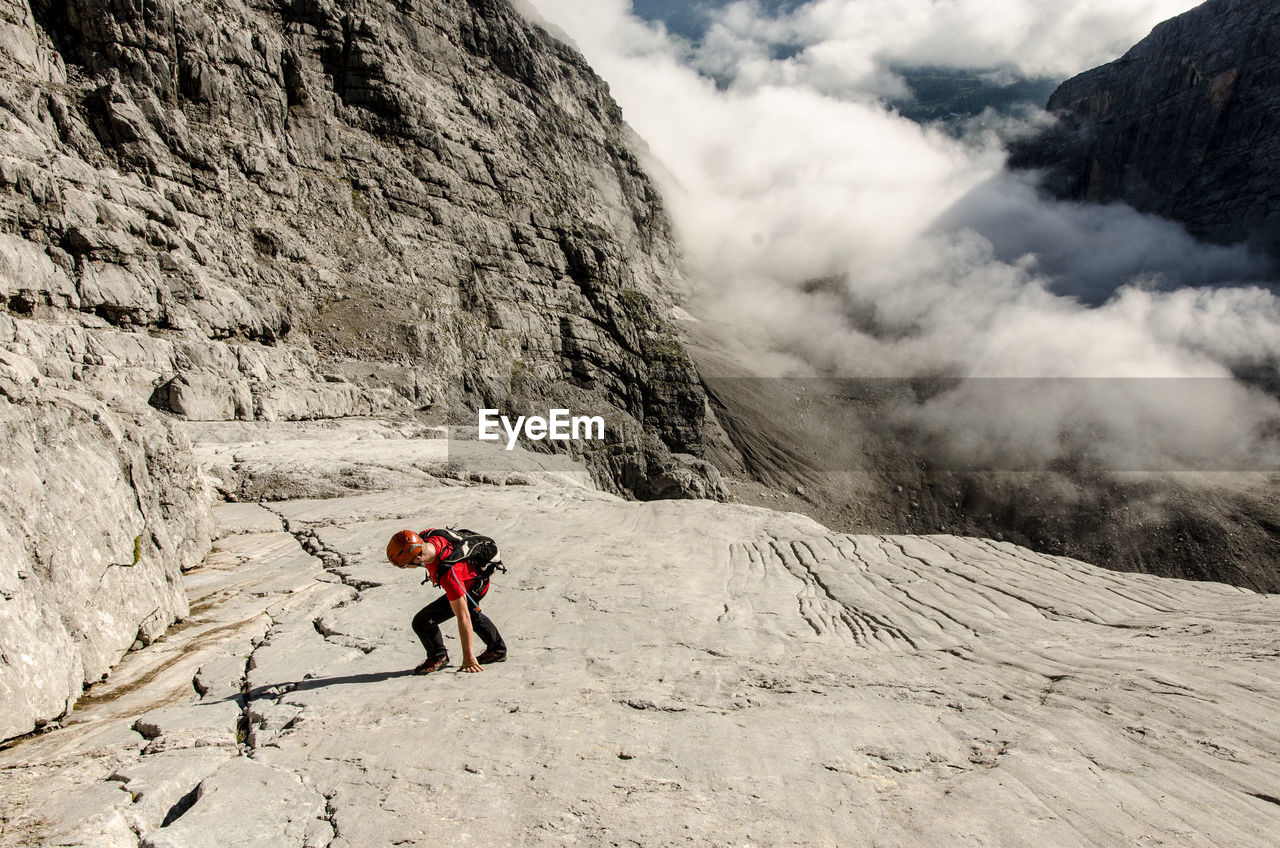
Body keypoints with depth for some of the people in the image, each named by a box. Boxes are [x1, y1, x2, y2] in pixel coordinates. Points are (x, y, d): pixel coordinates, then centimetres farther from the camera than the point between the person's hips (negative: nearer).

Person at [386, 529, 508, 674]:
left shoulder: (449, 575, -45)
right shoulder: (424, 537, -26)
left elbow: (463, 618, -38)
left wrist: (468, 656, -33)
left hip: (473, 588, -8)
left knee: (422, 621, -14)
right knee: (472, 612, 35)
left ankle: (438, 658, 10)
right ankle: (498, 649, 53)